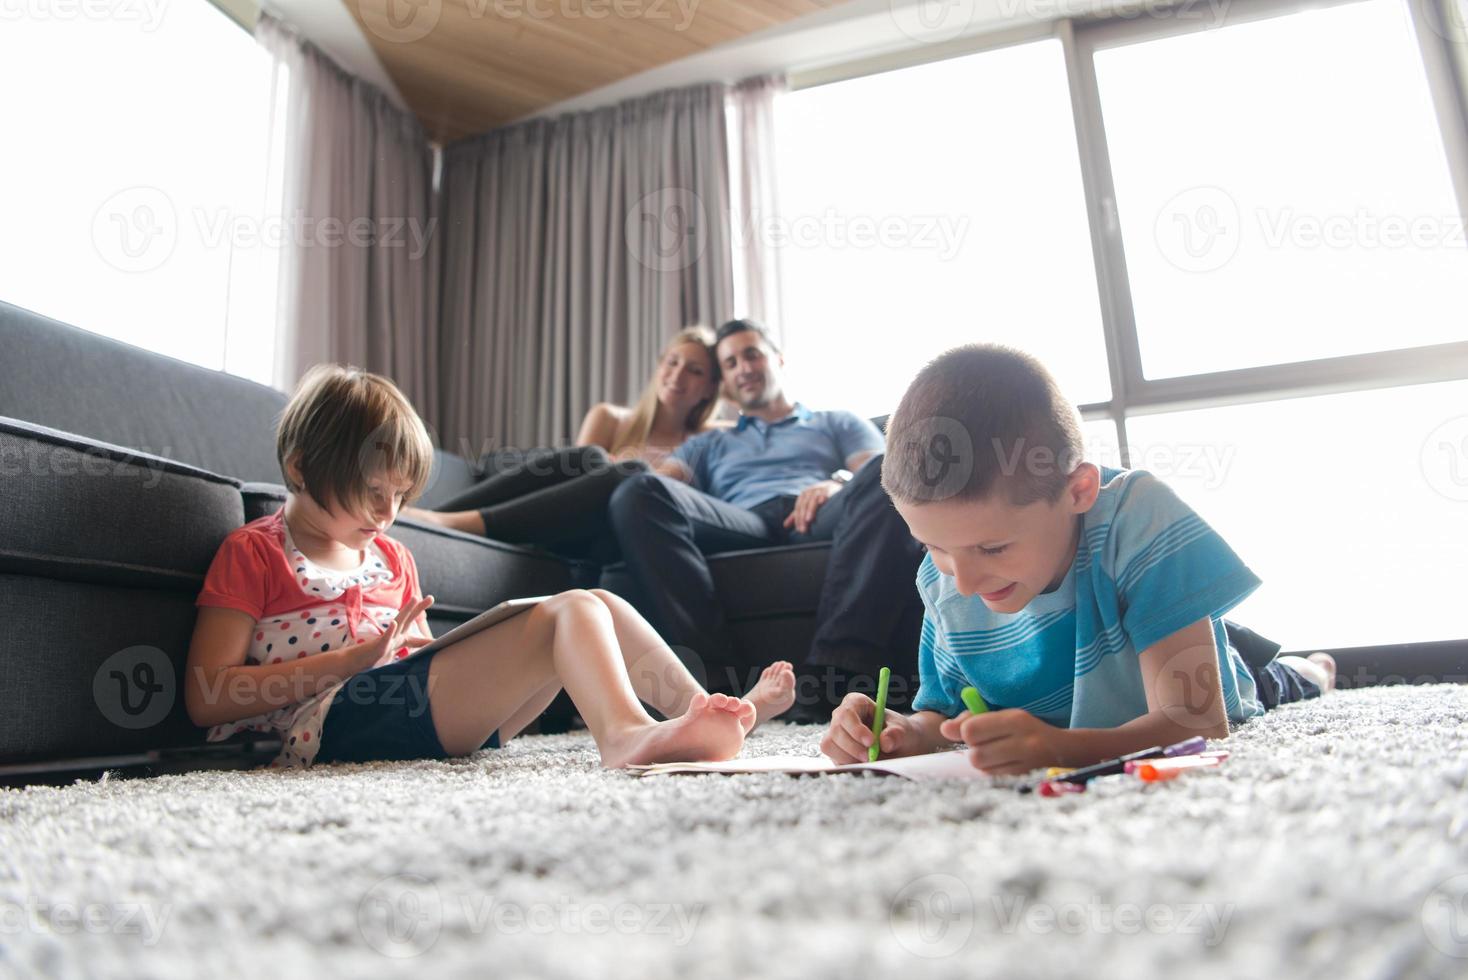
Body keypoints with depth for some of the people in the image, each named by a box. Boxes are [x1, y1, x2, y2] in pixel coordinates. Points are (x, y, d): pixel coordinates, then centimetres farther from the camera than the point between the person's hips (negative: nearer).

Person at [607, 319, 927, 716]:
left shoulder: (838, 423, 33)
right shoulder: (708, 445, 38)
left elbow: (881, 475, 14)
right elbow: (662, 477, 19)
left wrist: (839, 484, -10)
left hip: (822, 519, -1)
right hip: (742, 525, 1)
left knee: (884, 476, -34)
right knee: (638, 493, -27)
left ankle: (836, 670, -44)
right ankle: (717, 675, -38)